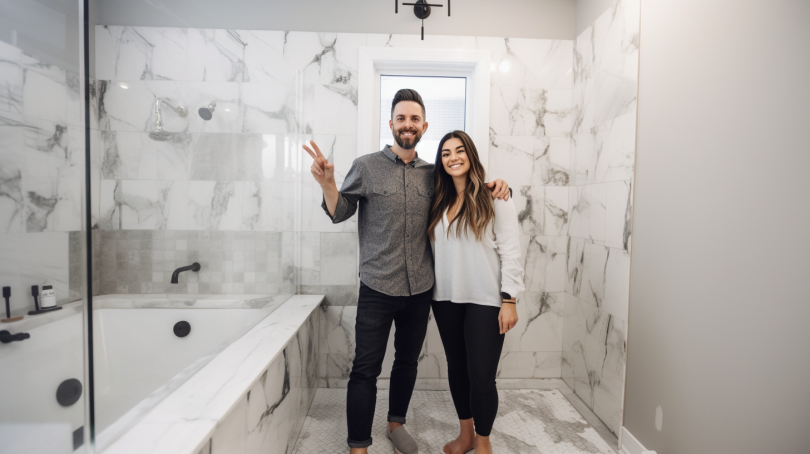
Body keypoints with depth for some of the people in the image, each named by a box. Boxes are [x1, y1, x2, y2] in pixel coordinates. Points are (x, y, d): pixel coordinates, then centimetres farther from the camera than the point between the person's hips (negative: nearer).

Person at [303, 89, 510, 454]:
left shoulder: (432, 173, 6)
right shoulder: (366, 167, -2)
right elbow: (339, 213, 0)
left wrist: (491, 186, 0)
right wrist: (326, 182, -19)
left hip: (420, 289, 4)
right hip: (378, 288, -3)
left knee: (408, 361, 19)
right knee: (366, 369, 4)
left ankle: (396, 423, 43)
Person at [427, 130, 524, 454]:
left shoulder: (494, 197, -5)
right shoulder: (438, 202, 9)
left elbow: (510, 251, -8)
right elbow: (435, 250, 9)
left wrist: (509, 300, -12)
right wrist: (427, 290, 1)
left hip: (485, 300, -4)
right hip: (446, 299, 5)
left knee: (481, 375, 0)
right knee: (456, 368, 16)